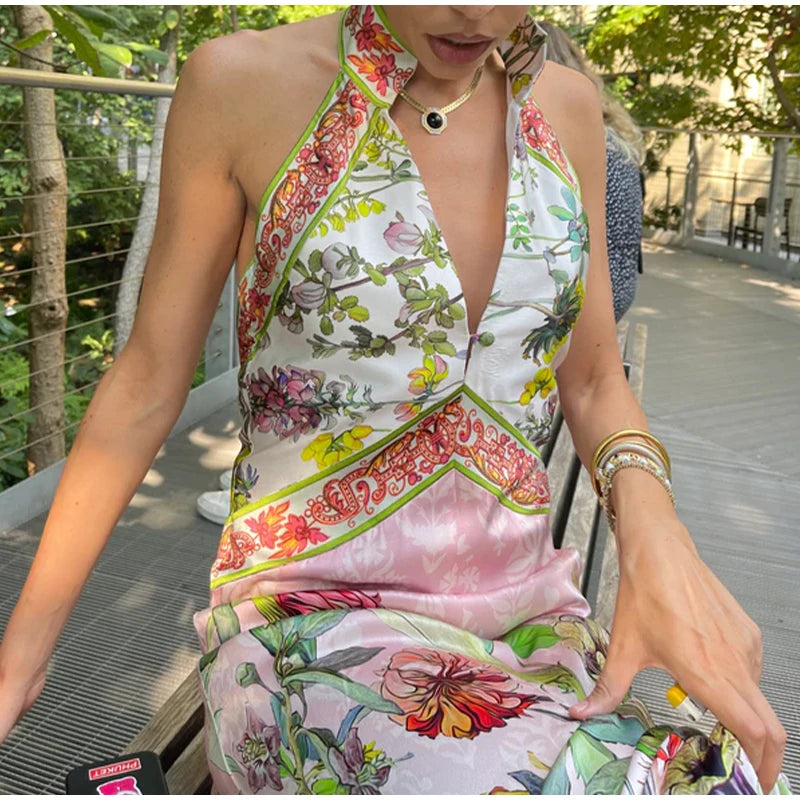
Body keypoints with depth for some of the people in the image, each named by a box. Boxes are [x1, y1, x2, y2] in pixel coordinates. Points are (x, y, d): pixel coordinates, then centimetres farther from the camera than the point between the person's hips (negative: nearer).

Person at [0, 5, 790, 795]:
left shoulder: (565, 106, 4)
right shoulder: (244, 82, -7)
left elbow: (593, 384, 8)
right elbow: (146, 382, -1)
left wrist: (652, 525, -13)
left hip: (531, 612, 5)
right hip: (311, 621, -4)